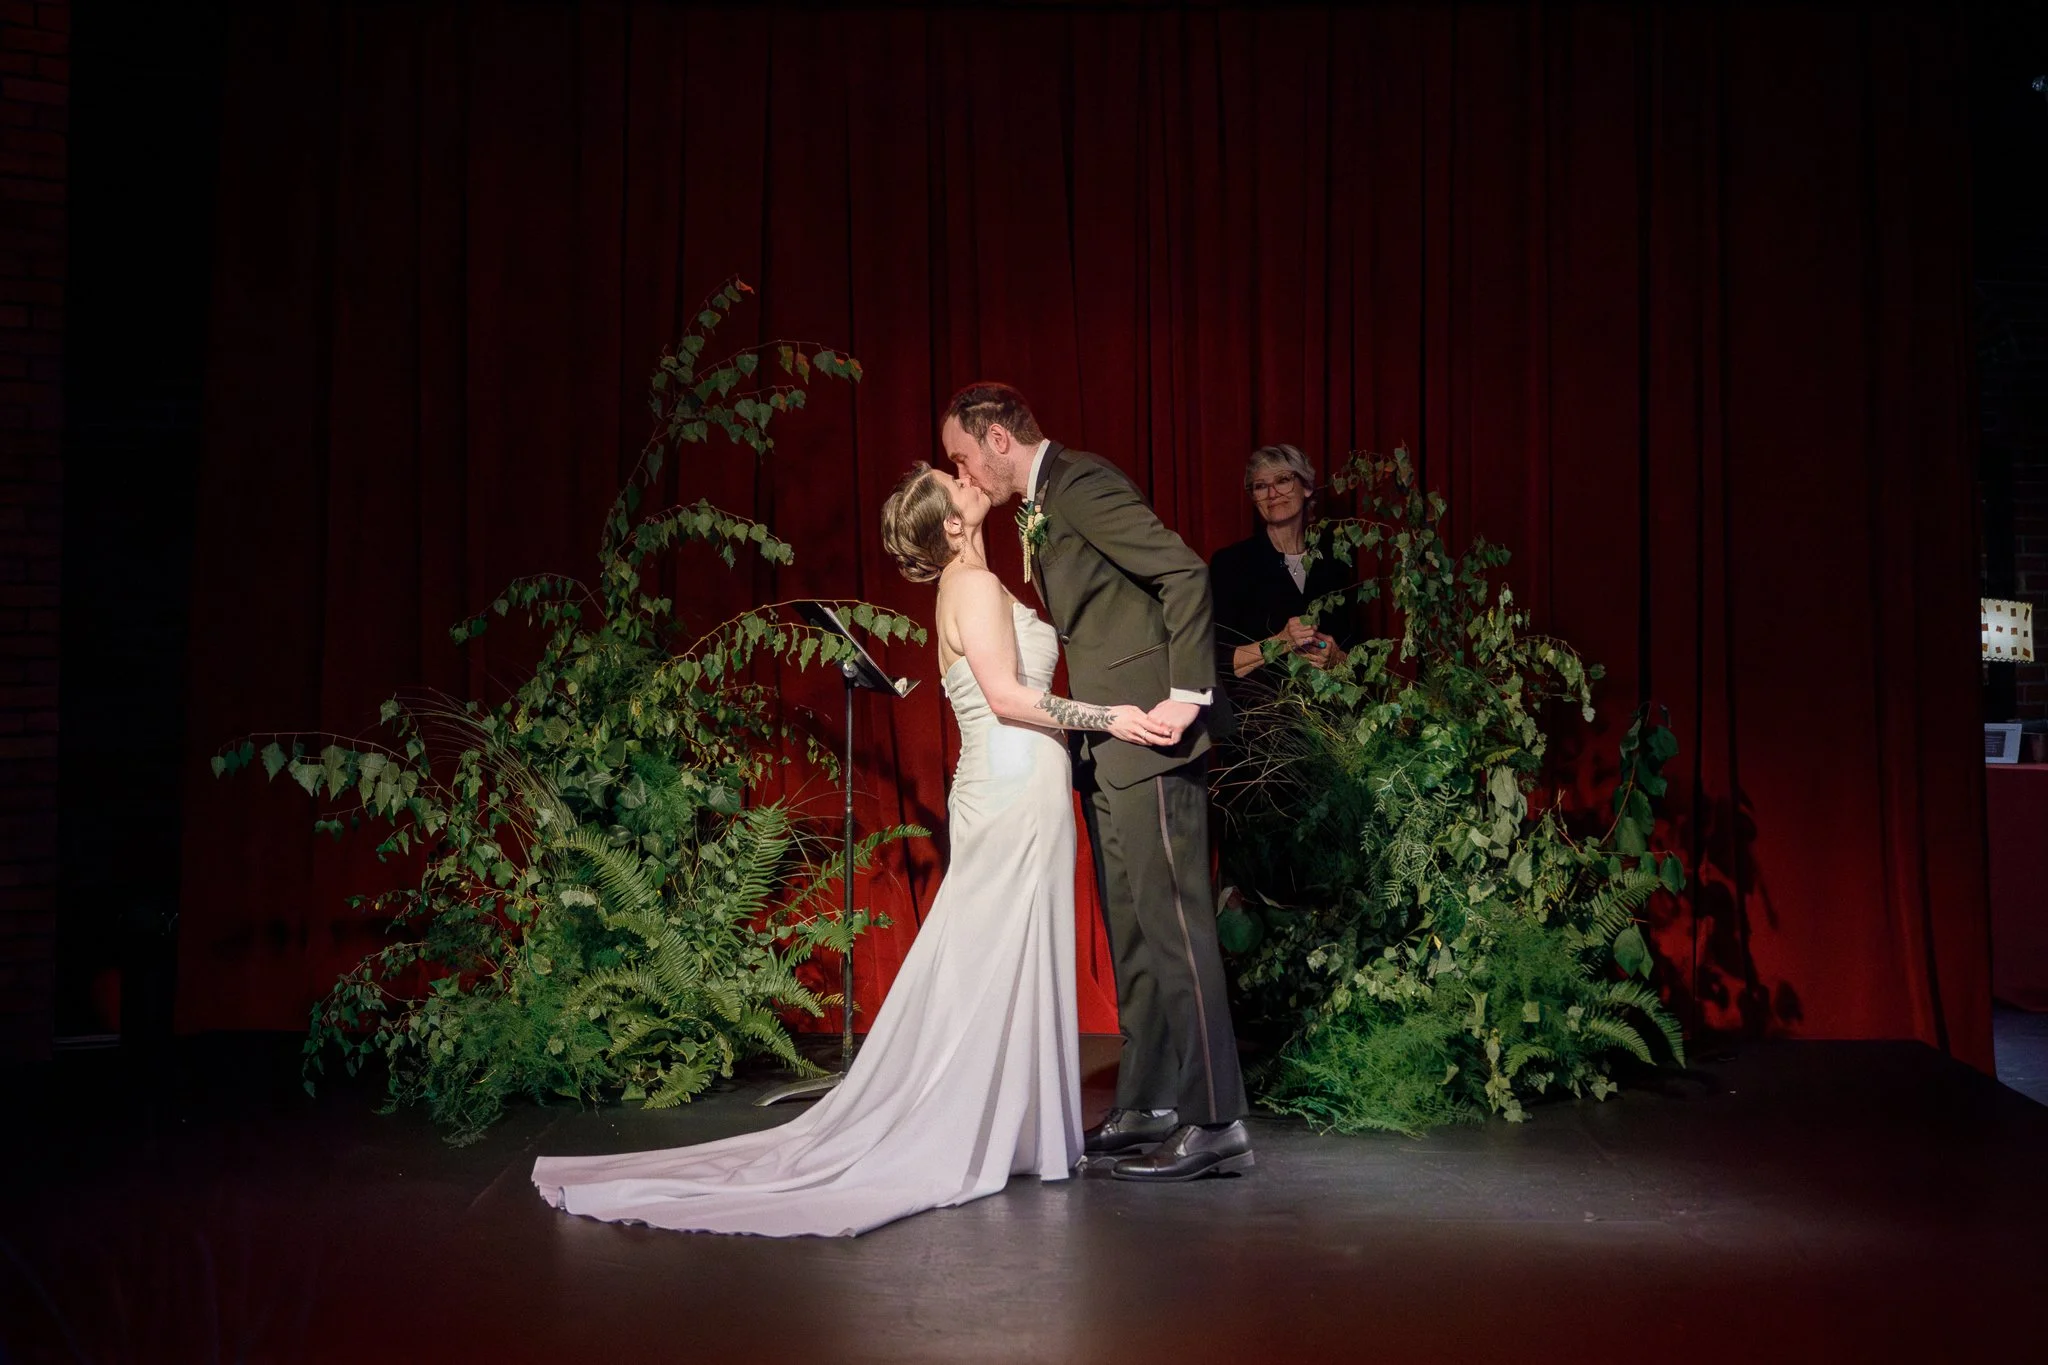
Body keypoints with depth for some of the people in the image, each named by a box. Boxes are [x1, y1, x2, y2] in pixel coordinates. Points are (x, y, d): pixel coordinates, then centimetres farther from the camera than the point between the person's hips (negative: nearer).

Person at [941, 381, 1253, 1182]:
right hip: (1105, 752, 10)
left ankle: (1215, 1123, -2)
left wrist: (1187, 695, -20)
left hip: (1147, 740, -10)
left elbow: (1186, 572, -19)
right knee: (1130, 933, 13)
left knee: (1173, 927, -8)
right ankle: (1146, 1108, 21)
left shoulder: (1080, 484, -11)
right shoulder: (1038, 508, 19)